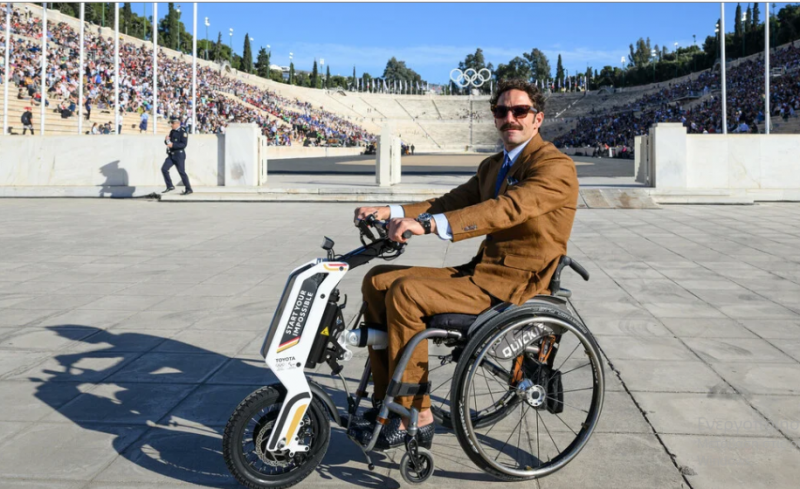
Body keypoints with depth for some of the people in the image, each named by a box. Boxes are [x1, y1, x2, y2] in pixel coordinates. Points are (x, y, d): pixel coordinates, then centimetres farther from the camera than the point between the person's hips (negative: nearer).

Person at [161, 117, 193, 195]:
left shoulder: (183, 132, -11)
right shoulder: (172, 132, 14)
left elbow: (184, 144, -19)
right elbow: (167, 143, 20)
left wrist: (173, 145, -26)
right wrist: (166, 140, -4)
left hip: (179, 155, -8)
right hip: (171, 154, 8)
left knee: (181, 172, -5)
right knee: (164, 168, -3)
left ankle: (189, 189, 4)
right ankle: (170, 186, 7)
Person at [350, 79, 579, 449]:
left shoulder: (556, 166, -12)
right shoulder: (492, 166, 19)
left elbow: (506, 209, -28)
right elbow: (451, 202, 13)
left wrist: (428, 225, -37)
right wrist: (391, 212, -3)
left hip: (514, 286, -9)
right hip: (482, 270, 9)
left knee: (405, 293, -25)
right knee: (377, 281, 1)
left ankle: (415, 416, -13)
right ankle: (386, 401, 6)